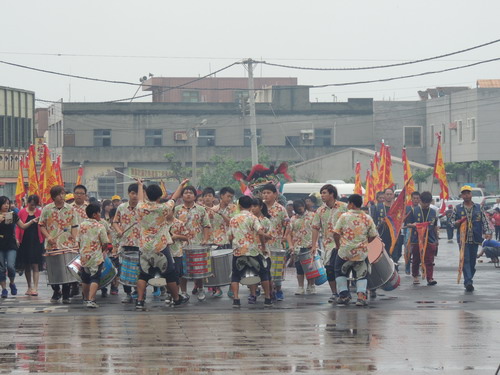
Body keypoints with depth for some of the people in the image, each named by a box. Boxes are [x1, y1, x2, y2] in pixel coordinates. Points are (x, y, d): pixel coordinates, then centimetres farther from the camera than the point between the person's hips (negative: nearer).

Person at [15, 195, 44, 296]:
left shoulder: (40, 213, 2)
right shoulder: (22, 212, 3)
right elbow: (18, 227, 2)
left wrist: (43, 239, -7)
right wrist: (17, 239, -9)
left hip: (36, 242, -2)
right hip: (24, 241, 2)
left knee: (35, 265, -7)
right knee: (26, 266, 10)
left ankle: (35, 288, -10)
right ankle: (29, 287, 22)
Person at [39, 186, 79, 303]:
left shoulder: (70, 209, 5)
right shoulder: (47, 209, 4)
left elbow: (74, 227, 5)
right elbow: (42, 225, 7)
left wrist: (75, 241, -6)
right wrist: (48, 237, -9)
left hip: (67, 245, 0)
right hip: (52, 245, 0)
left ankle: (66, 295, 7)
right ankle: (56, 292, 21)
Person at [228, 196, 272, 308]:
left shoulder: (233, 219, 8)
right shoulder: (252, 217, -4)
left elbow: (230, 238, 9)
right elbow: (260, 232, -16)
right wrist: (263, 246, -3)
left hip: (237, 251, 2)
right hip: (252, 251, -2)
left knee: (235, 276, 14)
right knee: (263, 273, 15)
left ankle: (236, 299, -5)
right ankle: (268, 299, 13)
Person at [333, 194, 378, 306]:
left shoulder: (344, 216, -8)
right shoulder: (367, 218, 0)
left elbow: (336, 233, -9)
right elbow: (373, 235, 5)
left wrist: (338, 244, 7)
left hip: (345, 251, -2)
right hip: (362, 252, 2)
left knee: (340, 272, 19)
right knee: (361, 274, 14)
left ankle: (343, 294, 13)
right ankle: (361, 295, -4)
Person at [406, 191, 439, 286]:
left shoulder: (433, 212, 10)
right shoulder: (414, 211, 2)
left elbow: (435, 227, 18)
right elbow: (408, 224, 3)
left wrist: (437, 239, 19)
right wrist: (413, 225, -19)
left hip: (430, 239, 1)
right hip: (416, 239, -1)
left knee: (429, 260, -6)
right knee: (416, 260, 8)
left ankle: (430, 278, -7)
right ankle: (415, 276, 24)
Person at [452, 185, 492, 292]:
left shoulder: (478, 208, 8)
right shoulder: (457, 208, 5)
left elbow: (484, 221, 6)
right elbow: (451, 221, 11)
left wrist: (487, 232, -8)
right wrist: (457, 223, -12)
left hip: (475, 239, 2)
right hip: (463, 238, -2)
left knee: (473, 261, 7)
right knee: (465, 260, -11)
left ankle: (469, 280, 19)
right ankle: (468, 282, -18)